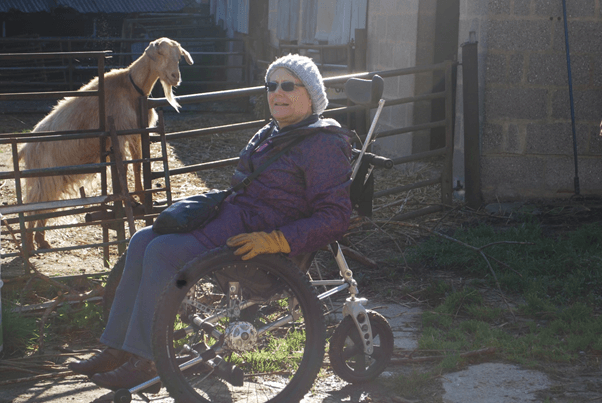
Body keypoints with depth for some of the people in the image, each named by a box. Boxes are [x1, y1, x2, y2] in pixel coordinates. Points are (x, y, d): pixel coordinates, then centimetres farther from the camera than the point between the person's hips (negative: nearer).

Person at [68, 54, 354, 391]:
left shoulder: (324, 145, -13)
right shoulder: (271, 134, 16)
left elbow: (335, 218, -20)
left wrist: (272, 241, -26)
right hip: (232, 216, 10)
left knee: (163, 252, -21)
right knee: (143, 242, -2)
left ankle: (146, 360, -13)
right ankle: (118, 348, 0)